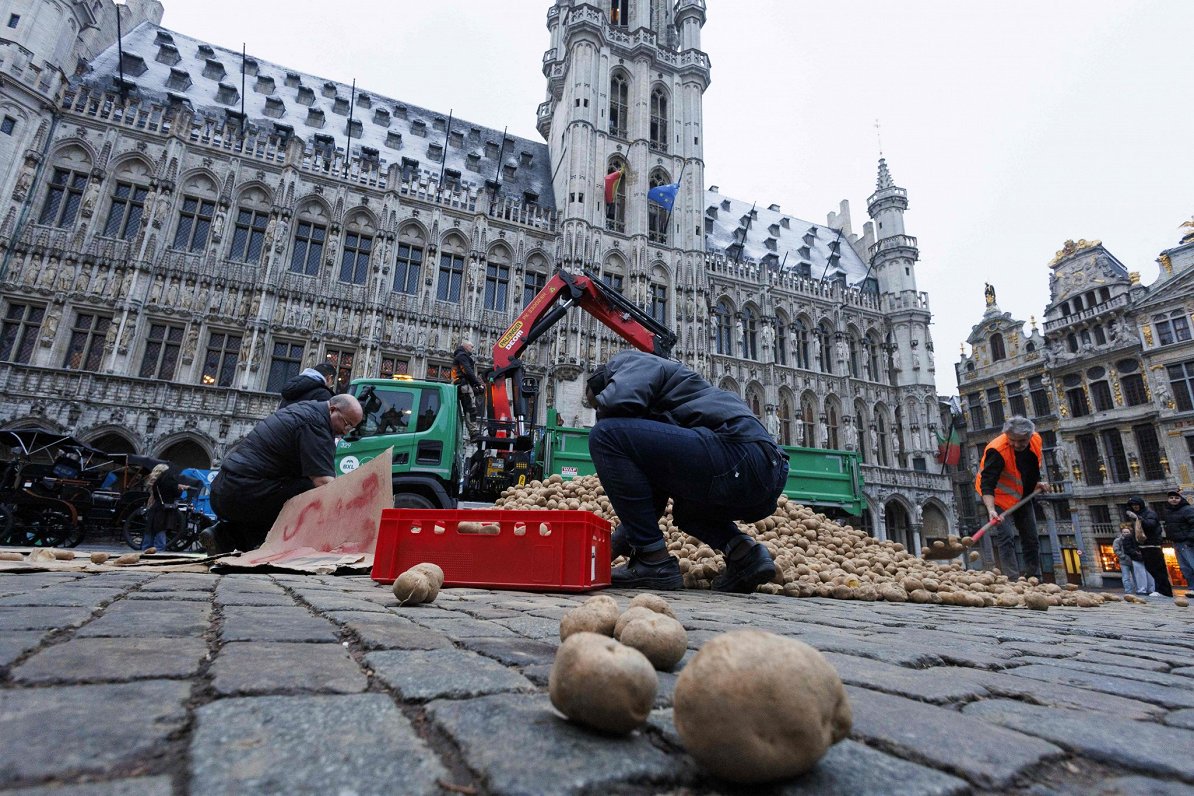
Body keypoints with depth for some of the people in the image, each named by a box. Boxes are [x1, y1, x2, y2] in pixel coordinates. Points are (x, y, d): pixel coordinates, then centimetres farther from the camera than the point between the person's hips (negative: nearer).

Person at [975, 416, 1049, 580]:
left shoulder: (1036, 440, -12)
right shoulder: (997, 450, -33)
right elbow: (987, 484, -38)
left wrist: (1037, 483, -4)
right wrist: (991, 509, -50)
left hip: (1022, 496, 7)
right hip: (999, 497, -7)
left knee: (1031, 540, 14)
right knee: (1005, 538, -17)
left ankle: (1034, 578, 27)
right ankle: (1013, 579, -15)